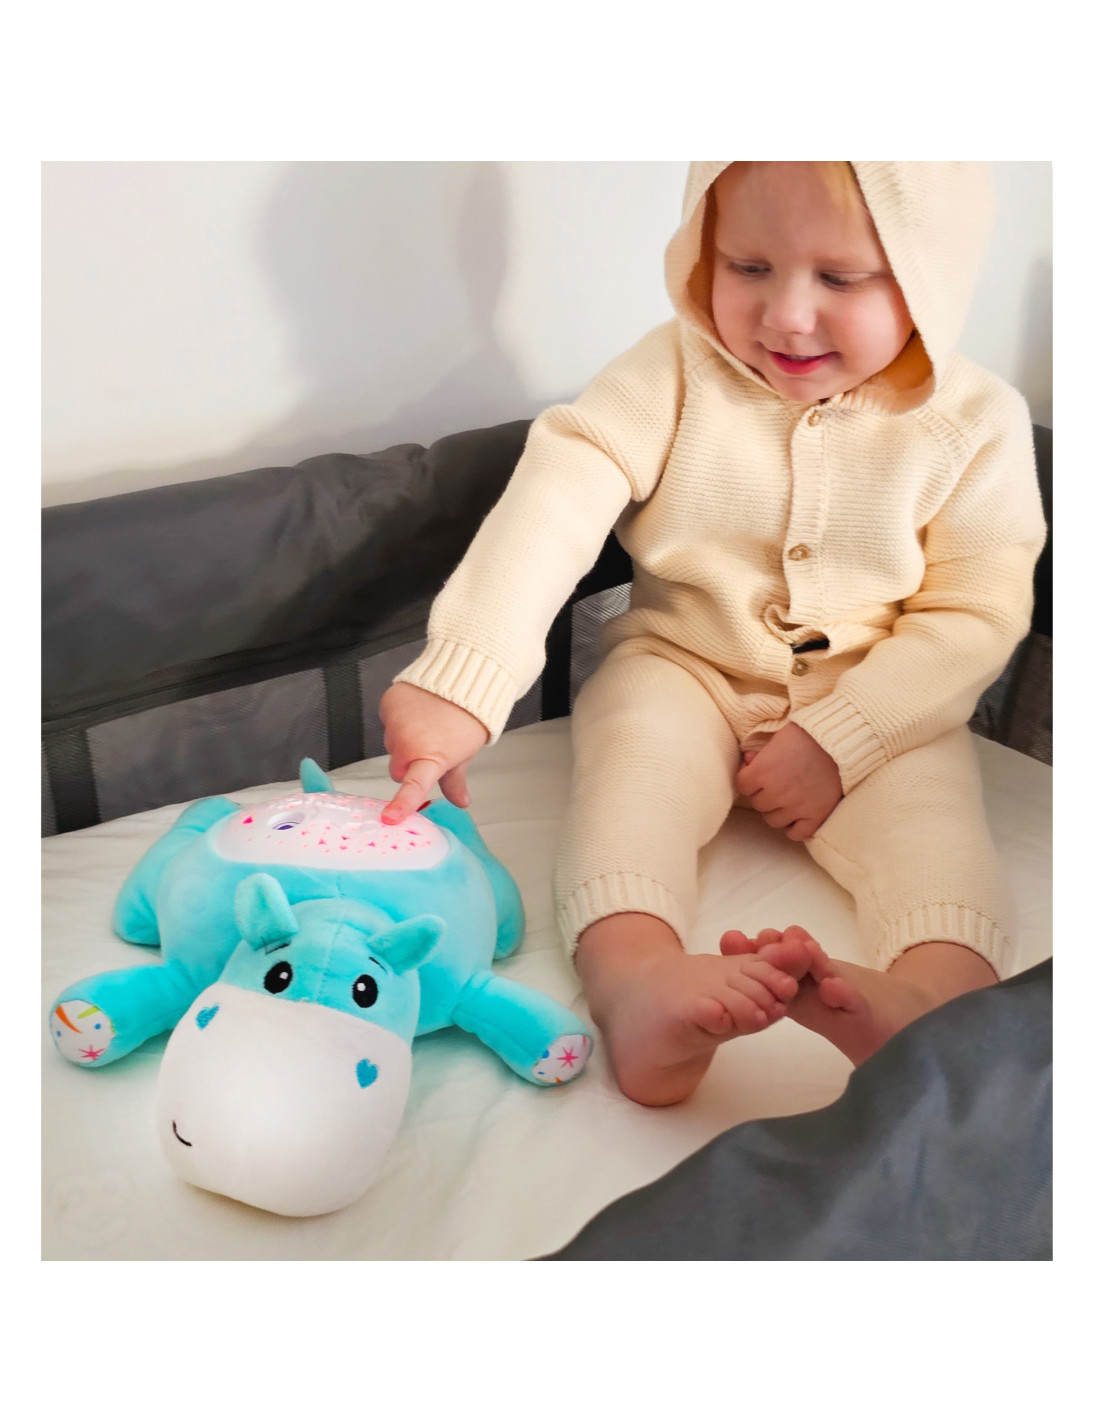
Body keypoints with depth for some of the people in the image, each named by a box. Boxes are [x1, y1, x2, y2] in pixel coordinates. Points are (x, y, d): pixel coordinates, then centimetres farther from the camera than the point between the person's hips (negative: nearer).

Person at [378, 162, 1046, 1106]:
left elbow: (974, 612, -6)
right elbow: (556, 504, -22)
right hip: (684, 669, 0)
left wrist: (841, 739, -19)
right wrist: (459, 681, -36)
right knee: (635, 757, -31)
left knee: (924, 805, -29)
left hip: (877, 702, 1)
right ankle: (632, 977, -55)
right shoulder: (675, 375, -9)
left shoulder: (975, 422, -7)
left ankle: (941, 992, -53)